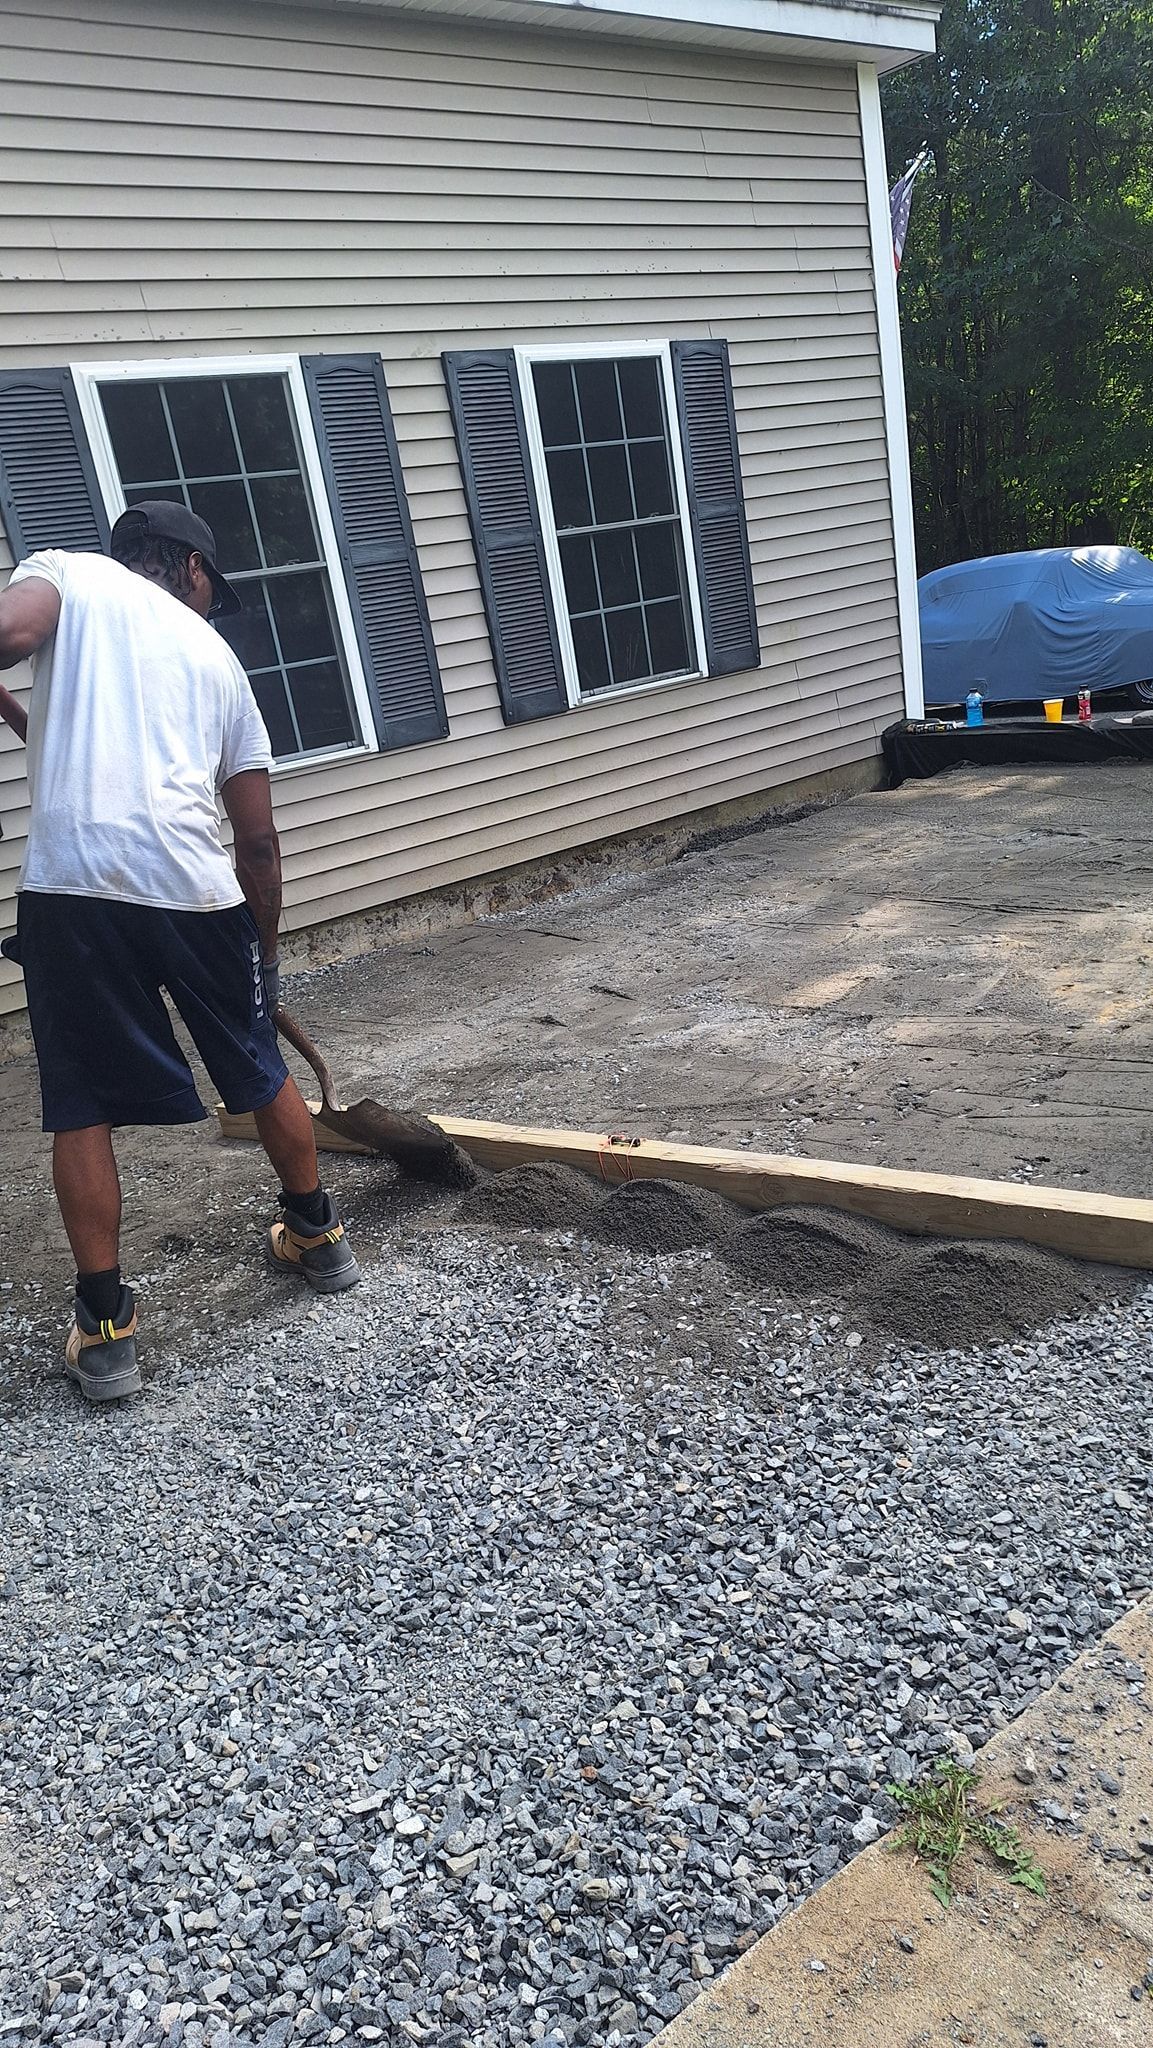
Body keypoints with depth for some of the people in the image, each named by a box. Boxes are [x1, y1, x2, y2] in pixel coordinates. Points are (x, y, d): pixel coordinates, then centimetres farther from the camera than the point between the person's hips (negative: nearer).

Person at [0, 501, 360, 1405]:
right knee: (261, 1070, 21)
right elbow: (260, 840, 19)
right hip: (199, 887, 3)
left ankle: (107, 1329, 13)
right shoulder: (215, 653, 22)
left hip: (75, 883, -2)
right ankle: (319, 1236, 39)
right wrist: (266, 955, 29)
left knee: (83, 1108, 9)